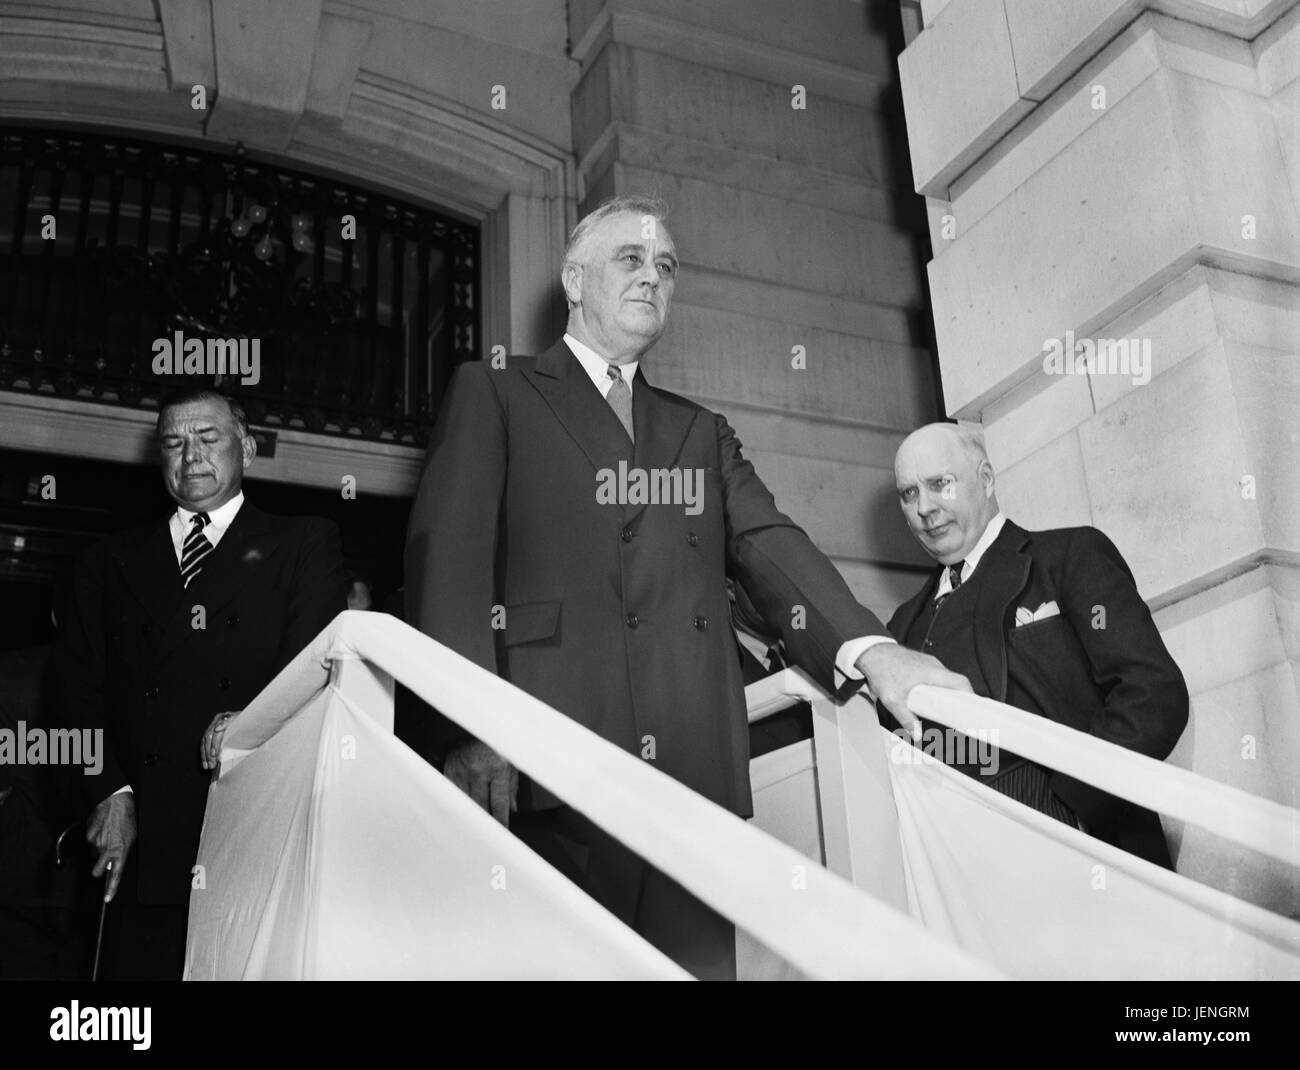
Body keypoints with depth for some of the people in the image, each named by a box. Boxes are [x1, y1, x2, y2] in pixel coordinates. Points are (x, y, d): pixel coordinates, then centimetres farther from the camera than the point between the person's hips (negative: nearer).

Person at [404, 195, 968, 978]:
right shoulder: (492, 394, 12)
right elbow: (449, 552, -2)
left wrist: (869, 649, -11)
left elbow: (769, 543, 9)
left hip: (697, 771, 4)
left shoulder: (702, 430, 25)